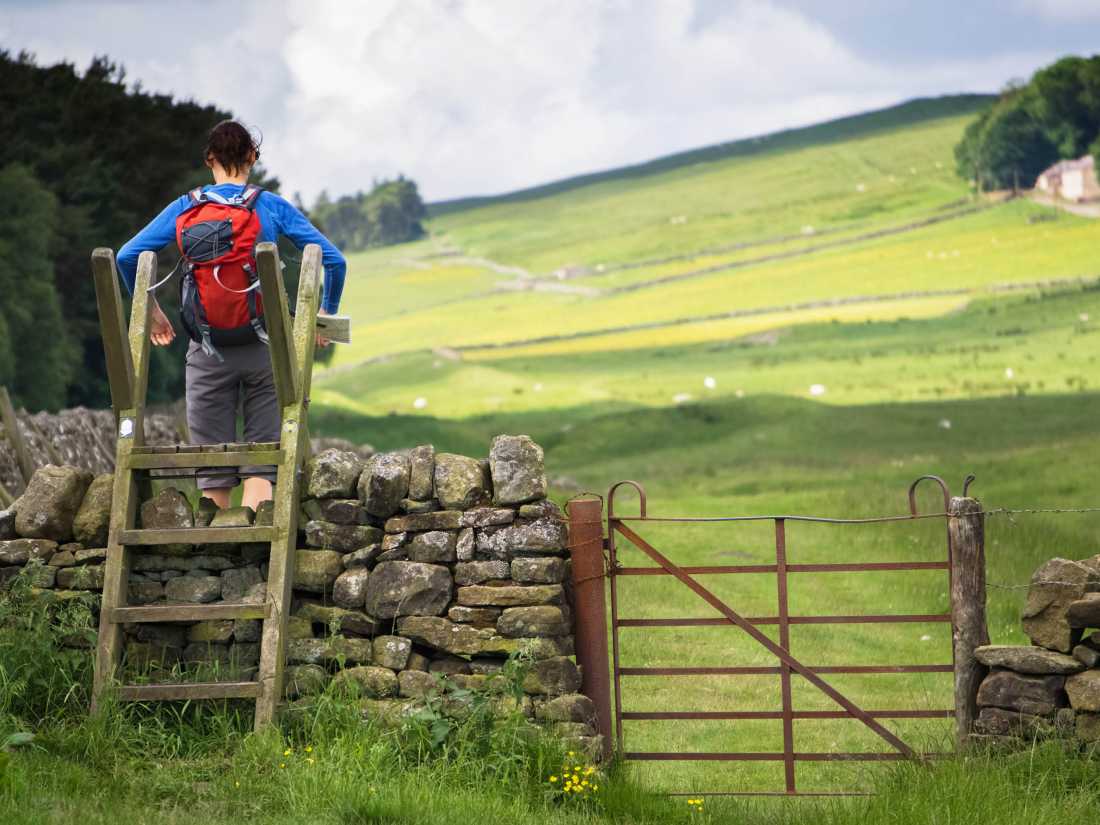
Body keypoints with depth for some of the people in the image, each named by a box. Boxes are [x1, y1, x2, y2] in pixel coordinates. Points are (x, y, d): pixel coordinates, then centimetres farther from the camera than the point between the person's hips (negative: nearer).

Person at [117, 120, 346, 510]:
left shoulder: (184, 209, 2)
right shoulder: (272, 207, -2)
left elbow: (127, 257, -1)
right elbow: (334, 261, -5)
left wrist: (151, 310, 12)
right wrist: (326, 313, 10)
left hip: (207, 354, 1)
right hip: (262, 347, -1)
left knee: (212, 470, 7)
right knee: (261, 464, 2)